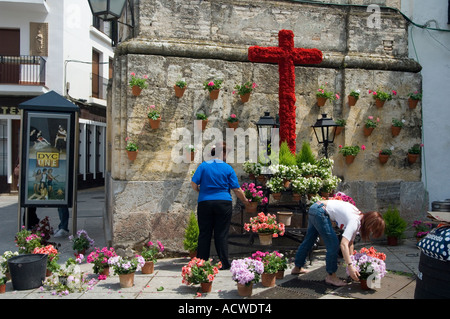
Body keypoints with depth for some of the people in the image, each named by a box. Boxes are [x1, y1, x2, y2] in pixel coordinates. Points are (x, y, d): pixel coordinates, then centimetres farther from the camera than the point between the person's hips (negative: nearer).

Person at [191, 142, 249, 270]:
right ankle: (224, 263, 8)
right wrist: (245, 200, 15)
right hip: (223, 203, -1)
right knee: (221, 234, 5)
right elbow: (237, 189, 0)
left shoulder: (203, 165, 1)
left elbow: (194, 183, -2)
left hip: (205, 203, 1)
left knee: (204, 234, 8)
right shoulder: (228, 168, 0)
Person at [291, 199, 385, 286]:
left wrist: (351, 260, 4)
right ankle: (331, 276, 5)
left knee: (308, 240, 23)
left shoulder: (359, 218, 5)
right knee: (333, 244, -7)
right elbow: (344, 244, -32)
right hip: (319, 211, -10)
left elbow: (350, 243, 9)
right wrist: (350, 266, -35)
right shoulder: (355, 222, -21)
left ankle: (297, 268, 39)